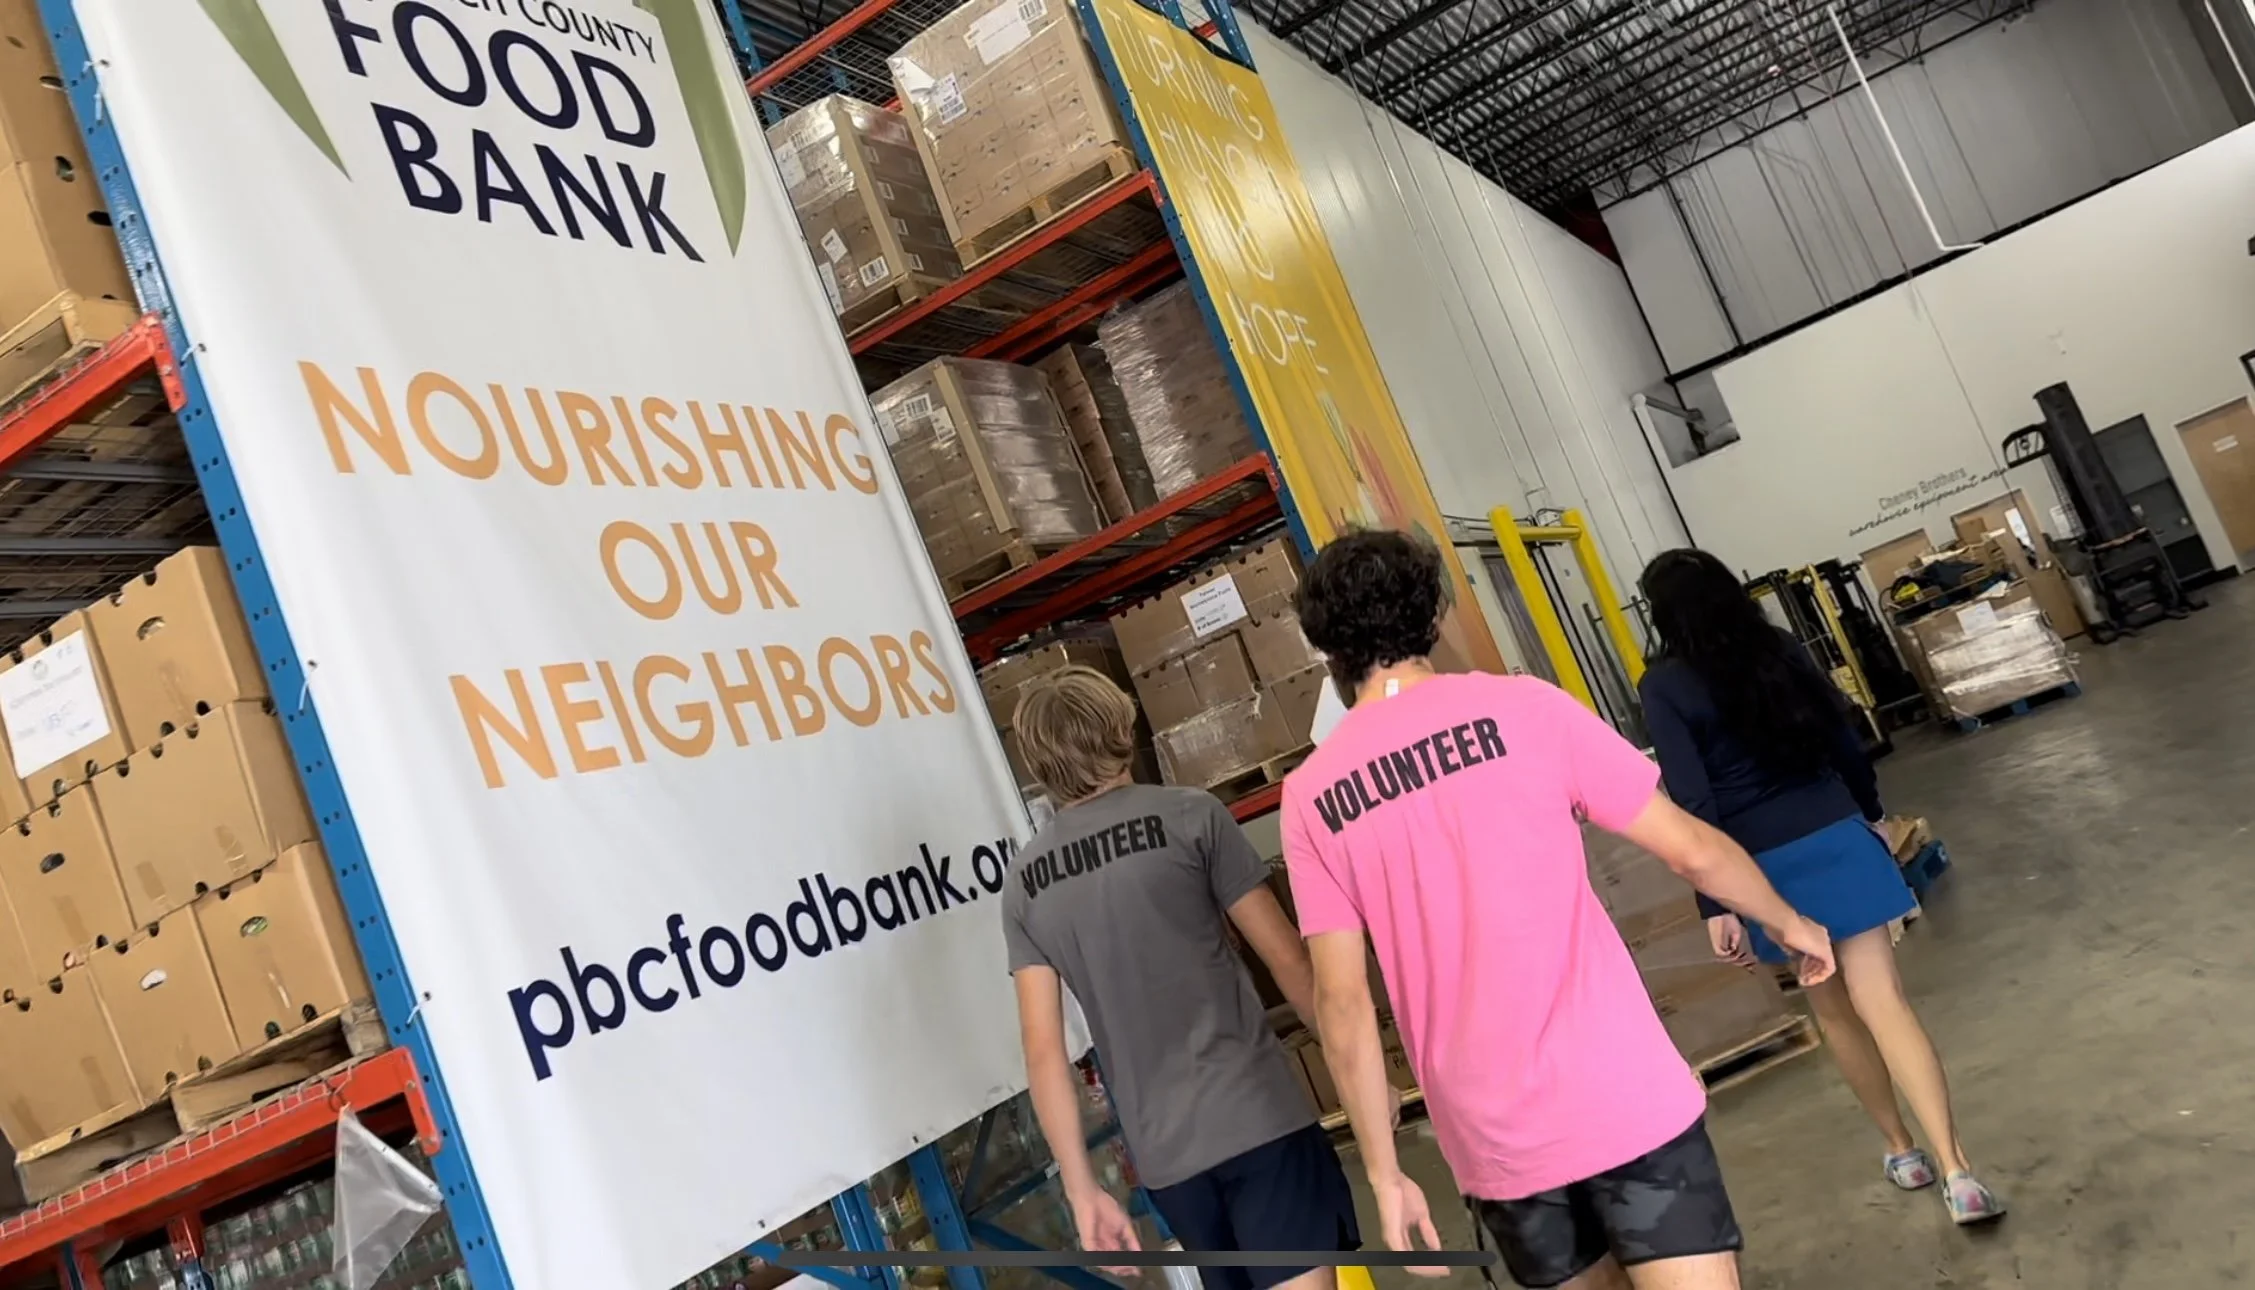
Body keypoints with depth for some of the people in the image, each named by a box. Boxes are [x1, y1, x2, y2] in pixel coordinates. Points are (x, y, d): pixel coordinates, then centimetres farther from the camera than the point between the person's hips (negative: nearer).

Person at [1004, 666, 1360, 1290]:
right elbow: (1288, 959, -4)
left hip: (1161, 1152, 5)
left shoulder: (1023, 881, 6)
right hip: (1255, 1113, -5)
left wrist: (1082, 1188, 8)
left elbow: (1043, 1050, 3)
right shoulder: (1188, 816, -6)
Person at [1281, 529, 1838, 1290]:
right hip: (1623, 1098, -2)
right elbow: (1691, 850, 0)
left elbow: (1341, 1003, -3)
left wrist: (1384, 1171, 6)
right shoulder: (1520, 707, -5)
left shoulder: (1309, 795, 0)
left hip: (1492, 1139, 3)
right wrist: (1789, 924, 19)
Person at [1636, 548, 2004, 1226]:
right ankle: (1958, 1172, -9)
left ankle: (1901, 1150, 33)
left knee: (1833, 1008, 18)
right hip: (1835, 835, 2)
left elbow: (1693, 802, -15)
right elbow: (1844, 739, 10)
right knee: (1882, 1001, -1)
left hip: (1765, 862, -2)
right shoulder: (1780, 647, 3)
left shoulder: (1664, 686, -9)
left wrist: (1715, 904, -12)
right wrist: (1870, 814, 26)